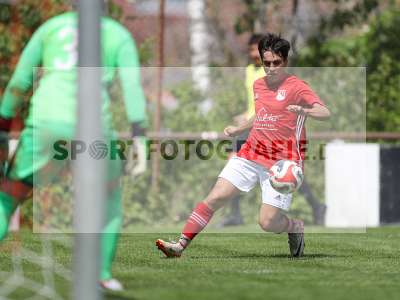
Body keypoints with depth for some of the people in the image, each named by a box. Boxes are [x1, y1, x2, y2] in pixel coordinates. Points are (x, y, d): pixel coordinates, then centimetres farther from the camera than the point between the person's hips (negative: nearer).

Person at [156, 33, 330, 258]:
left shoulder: (296, 86, -8)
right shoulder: (258, 85, 13)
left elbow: (325, 113, -21)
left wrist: (303, 111, -39)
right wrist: (237, 130, 22)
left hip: (282, 161, -6)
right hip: (252, 153, 6)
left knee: (268, 222, -11)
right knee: (215, 198, -7)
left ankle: (296, 227, 23)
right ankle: (180, 245, -3)